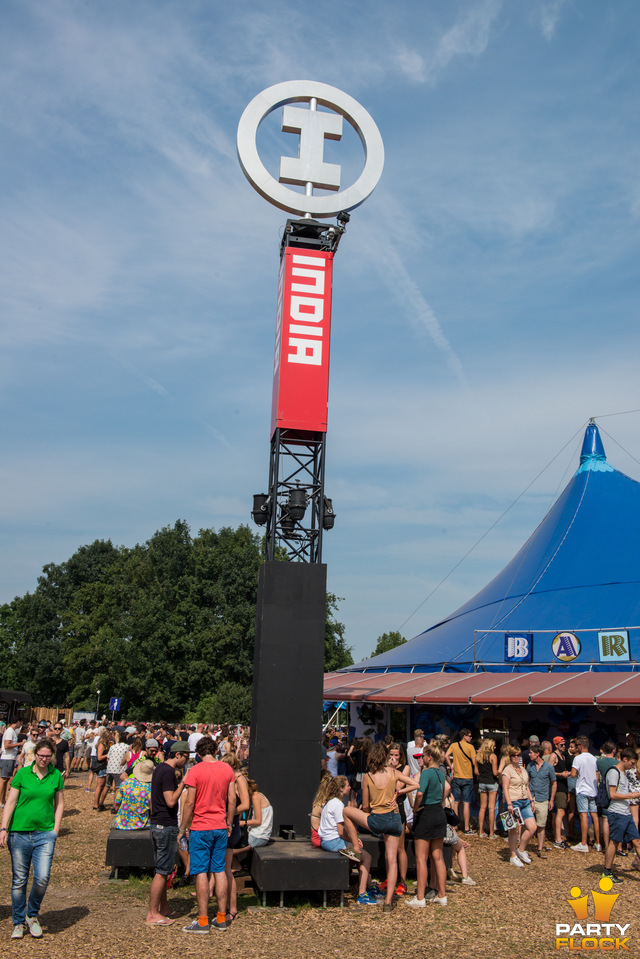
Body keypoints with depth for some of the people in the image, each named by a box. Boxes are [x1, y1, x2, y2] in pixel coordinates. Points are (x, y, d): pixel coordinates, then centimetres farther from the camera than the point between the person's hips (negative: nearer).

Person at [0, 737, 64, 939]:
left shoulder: (56, 775, 3)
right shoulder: (22, 774, -2)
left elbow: (59, 803, 11)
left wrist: (56, 829, 3)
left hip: (45, 833, 1)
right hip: (20, 832, -1)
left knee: (42, 877, -9)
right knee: (19, 880, 7)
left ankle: (32, 915, 18)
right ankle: (18, 923, 25)